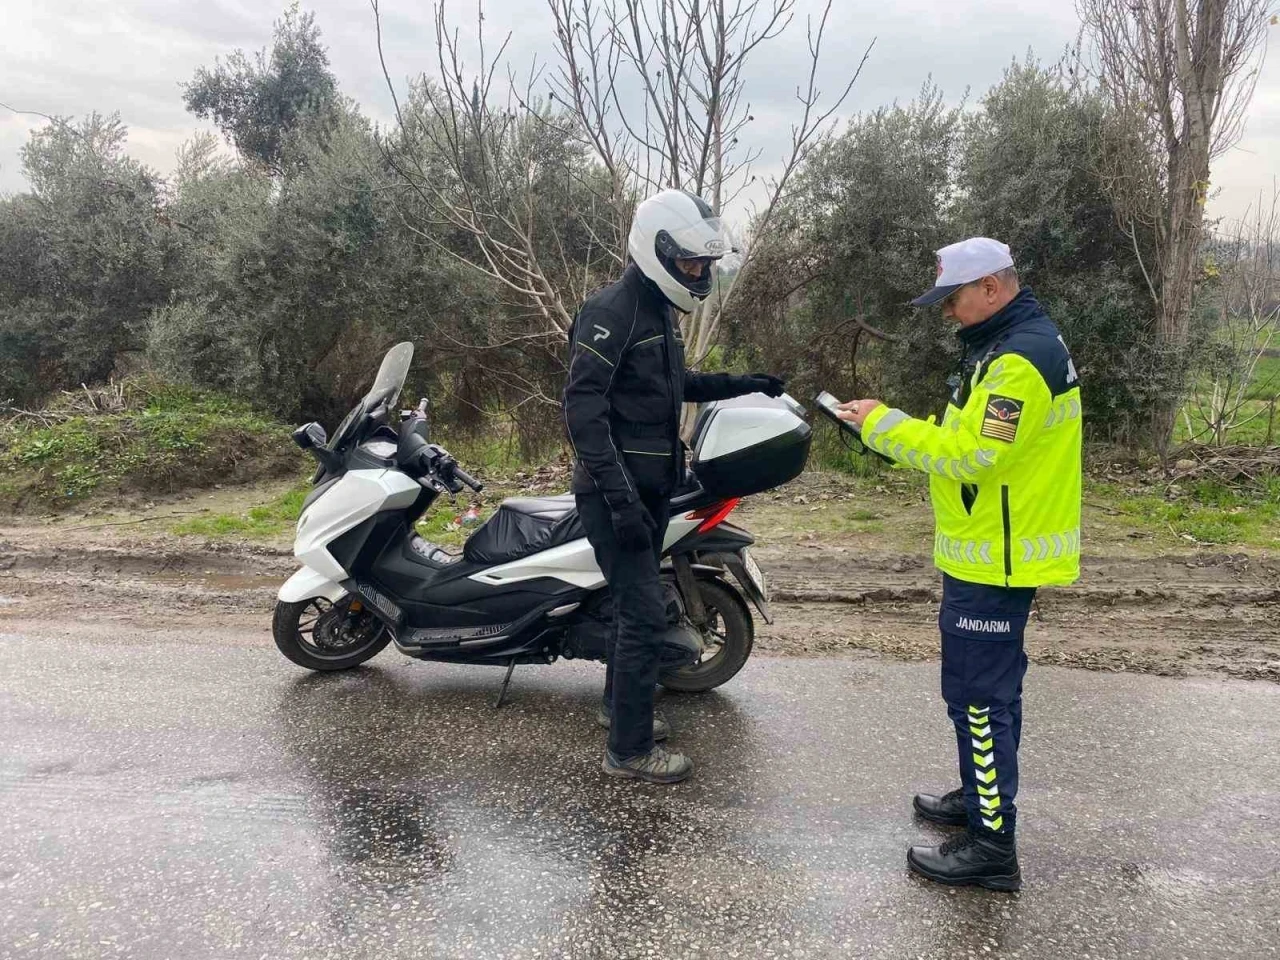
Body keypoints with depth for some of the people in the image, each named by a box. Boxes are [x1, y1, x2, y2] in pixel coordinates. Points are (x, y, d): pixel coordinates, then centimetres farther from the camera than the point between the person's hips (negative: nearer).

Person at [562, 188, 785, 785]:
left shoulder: (659, 311, 14)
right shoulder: (613, 309, -17)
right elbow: (582, 406, -24)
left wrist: (742, 385, 17)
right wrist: (620, 498, -29)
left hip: (650, 487, 10)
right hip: (617, 490, -10)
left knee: (634, 601, 20)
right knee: (644, 614, -8)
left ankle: (619, 706, 38)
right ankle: (629, 749, 4)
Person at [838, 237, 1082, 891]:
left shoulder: (1020, 359, -21)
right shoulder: (1010, 344, 14)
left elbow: (970, 455, -26)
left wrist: (883, 425, -18)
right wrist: (895, 430, 5)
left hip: (996, 562, -11)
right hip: (994, 551, 11)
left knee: (980, 696, -4)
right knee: (987, 689, 21)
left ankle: (991, 847, 6)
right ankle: (982, 798, 37)